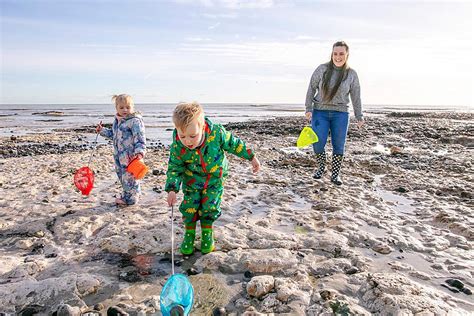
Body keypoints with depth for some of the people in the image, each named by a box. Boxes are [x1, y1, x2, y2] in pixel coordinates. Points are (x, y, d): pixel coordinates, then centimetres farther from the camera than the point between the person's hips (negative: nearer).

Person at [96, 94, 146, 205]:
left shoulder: (135, 121, -15)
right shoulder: (117, 120, 13)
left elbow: (140, 138, -22)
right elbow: (113, 134, 28)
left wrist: (139, 152, -32)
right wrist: (102, 130, 19)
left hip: (130, 156, -9)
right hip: (119, 155, 9)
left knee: (129, 176, 0)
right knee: (121, 174, 18)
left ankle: (130, 198, 16)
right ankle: (127, 195, 35)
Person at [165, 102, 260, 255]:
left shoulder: (217, 133, -31)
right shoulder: (177, 146, -27)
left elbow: (234, 144, -12)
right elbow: (174, 169, -12)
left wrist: (251, 157, -3)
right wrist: (172, 189, -26)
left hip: (215, 177, 0)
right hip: (192, 180, 1)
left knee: (209, 206, 1)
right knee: (189, 206, 0)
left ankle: (207, 233, 26)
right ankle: (189, 234, 25)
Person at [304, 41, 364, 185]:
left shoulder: (351, 74, 0)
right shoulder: (322, 69, -4)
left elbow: (356, 96, 6)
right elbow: (311, 88, 2)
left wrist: (359, 116, 6)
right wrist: (308, 108, -4)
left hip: (340, 113, 1)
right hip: (320, 111, -1)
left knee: (339, 145, 0)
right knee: (318, 143, -6)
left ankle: (336, 174, 16)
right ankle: (321, 167, 21)